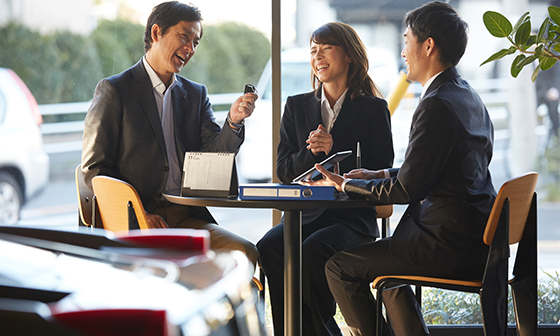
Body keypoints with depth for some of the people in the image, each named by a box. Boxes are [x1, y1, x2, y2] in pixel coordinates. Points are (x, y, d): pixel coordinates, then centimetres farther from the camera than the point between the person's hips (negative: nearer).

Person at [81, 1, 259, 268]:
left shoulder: (196, 95, 19)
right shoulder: (114, 90, 2)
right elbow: (94, 170, -2)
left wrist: (233, 121, -12)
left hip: (187, 218, 5)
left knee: (245, 253, -21)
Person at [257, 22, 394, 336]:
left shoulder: (374, 108, 5)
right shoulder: (297, 106, 16)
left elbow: (380, 172, -2)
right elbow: (284, 170, 11)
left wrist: (334, 151, -13)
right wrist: (312, 153, -9)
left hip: (352, 218, -3)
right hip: (304, 214, 4)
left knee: (313, 250, -35)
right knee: (270, 247, -29)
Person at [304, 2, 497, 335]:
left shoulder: (437, 105, -19)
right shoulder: (467, 96, 13)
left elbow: (408, 188, -17)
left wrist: (346, 184, -3)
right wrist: (378, 175, 18)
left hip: (452, 245, -10)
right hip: (477, 238, 10)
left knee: (340, 267, -2)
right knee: (383, 266, 29)